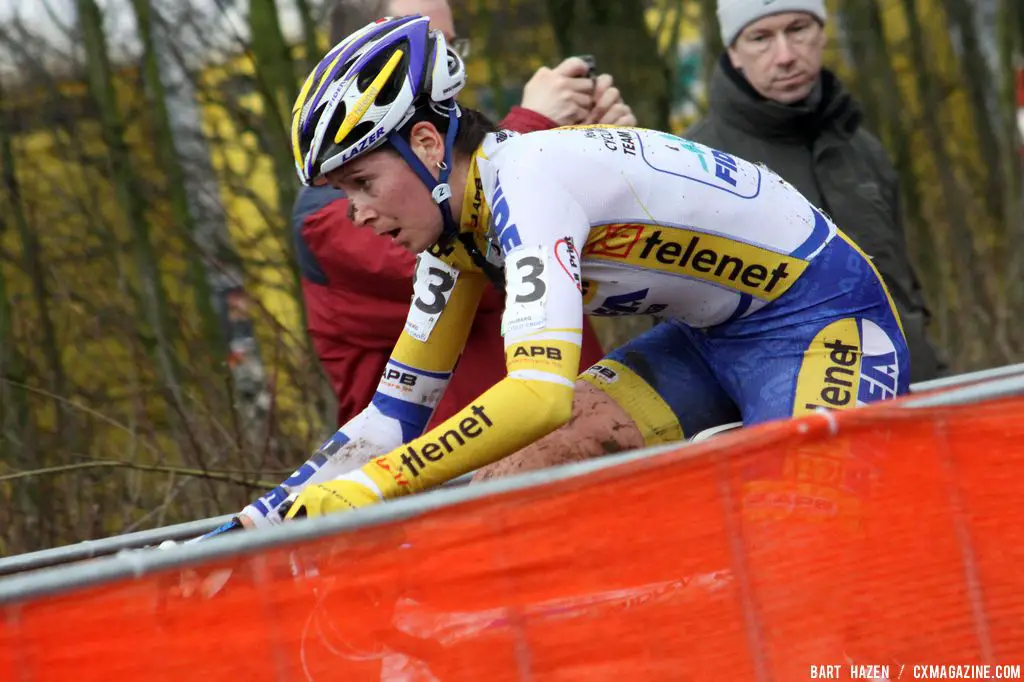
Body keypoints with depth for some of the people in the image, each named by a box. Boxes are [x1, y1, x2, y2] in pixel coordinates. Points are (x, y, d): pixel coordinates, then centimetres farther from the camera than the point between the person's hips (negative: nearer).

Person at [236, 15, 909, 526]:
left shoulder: (526, 180, -29)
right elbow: (395, 417, 3)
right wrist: (254, 526, -4)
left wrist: (368, 487, -44)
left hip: (825, 323, -9)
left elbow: (542, 393, -42)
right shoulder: (456, 225, -1)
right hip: (712, 337, 9)